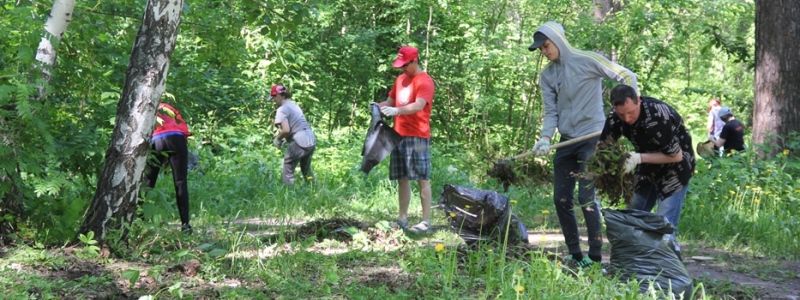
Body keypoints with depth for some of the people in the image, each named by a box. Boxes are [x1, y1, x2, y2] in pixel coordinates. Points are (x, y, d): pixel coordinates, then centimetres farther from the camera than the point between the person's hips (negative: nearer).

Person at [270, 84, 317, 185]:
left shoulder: (282, 109, -11)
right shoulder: (294, 104, 15)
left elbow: (286, 130, -21)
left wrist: (278, 138, -4)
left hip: (300, 143, -9)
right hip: (311, 141, 9)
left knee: (287, 173, 3)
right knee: (306, 170, 26)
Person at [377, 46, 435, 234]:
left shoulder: (424, 81, -9)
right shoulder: (400, 79, 16)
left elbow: (419, 105, -23)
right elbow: (391, 100, 23)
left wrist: (397, 111, -36)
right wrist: (379, 106, 1)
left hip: (417, 136, -8)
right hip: (399, 135, 8)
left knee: (422, 179, -6)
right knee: (402, 178, 9)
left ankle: (426, 221, -5)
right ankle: (402, 218, 15)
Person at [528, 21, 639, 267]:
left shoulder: (588, 61, -8)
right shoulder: (547, 76, 9)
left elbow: (627, 77, -3)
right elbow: (551, 112, 5)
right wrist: (546, 138, -12)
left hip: (592, 138, -6)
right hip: (567, 142, 7)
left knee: (586, 198, -13)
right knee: (561, 199, 4)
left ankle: (595, 257, -6)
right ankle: (575, 255, 13)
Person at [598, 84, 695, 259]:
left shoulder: (657, 118, -33)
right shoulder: (615, 118, -13)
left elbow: (676, 156, -25)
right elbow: (603, 146, -6)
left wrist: (639, 158, -32)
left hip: (675, 167, -7)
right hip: (648, 167, 7)